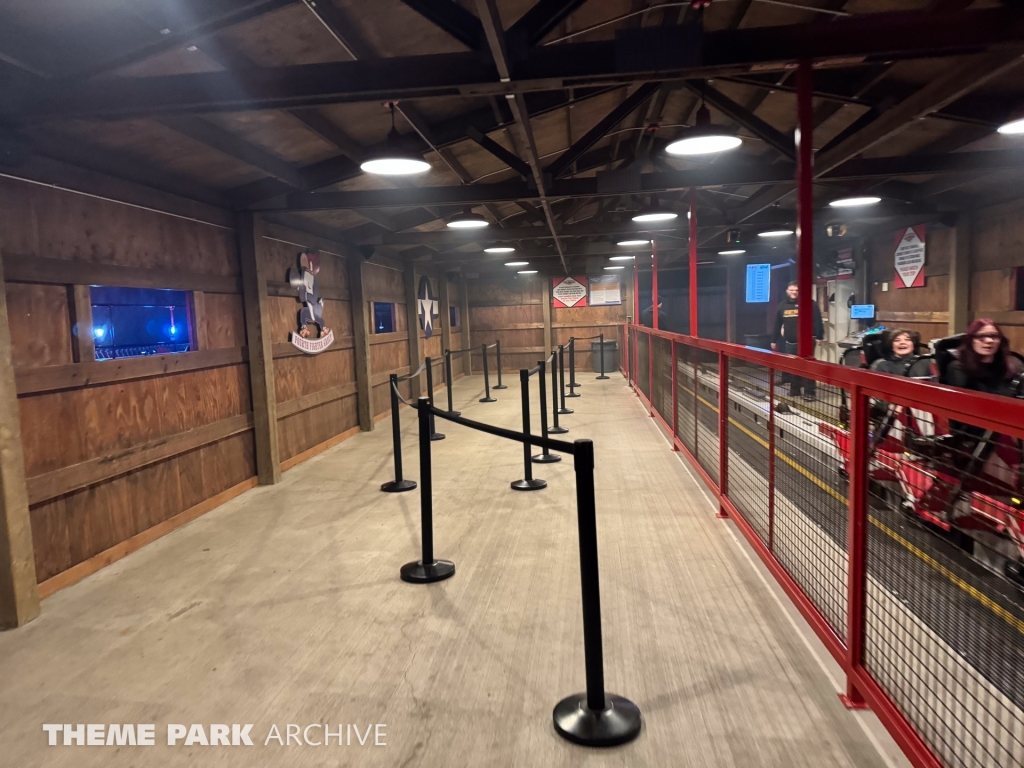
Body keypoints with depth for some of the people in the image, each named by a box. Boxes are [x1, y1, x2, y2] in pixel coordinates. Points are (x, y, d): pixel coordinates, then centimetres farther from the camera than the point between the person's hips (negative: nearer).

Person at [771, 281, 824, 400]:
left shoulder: (809, 304, -4)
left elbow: (817, 321, -8)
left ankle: (809, 392, -1)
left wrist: (819, 336, -14)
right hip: (790, 342, 4)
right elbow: (777, 324, 12)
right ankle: (794, 389, 21)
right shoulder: (782, 305, 9)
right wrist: (774, 340, 13)